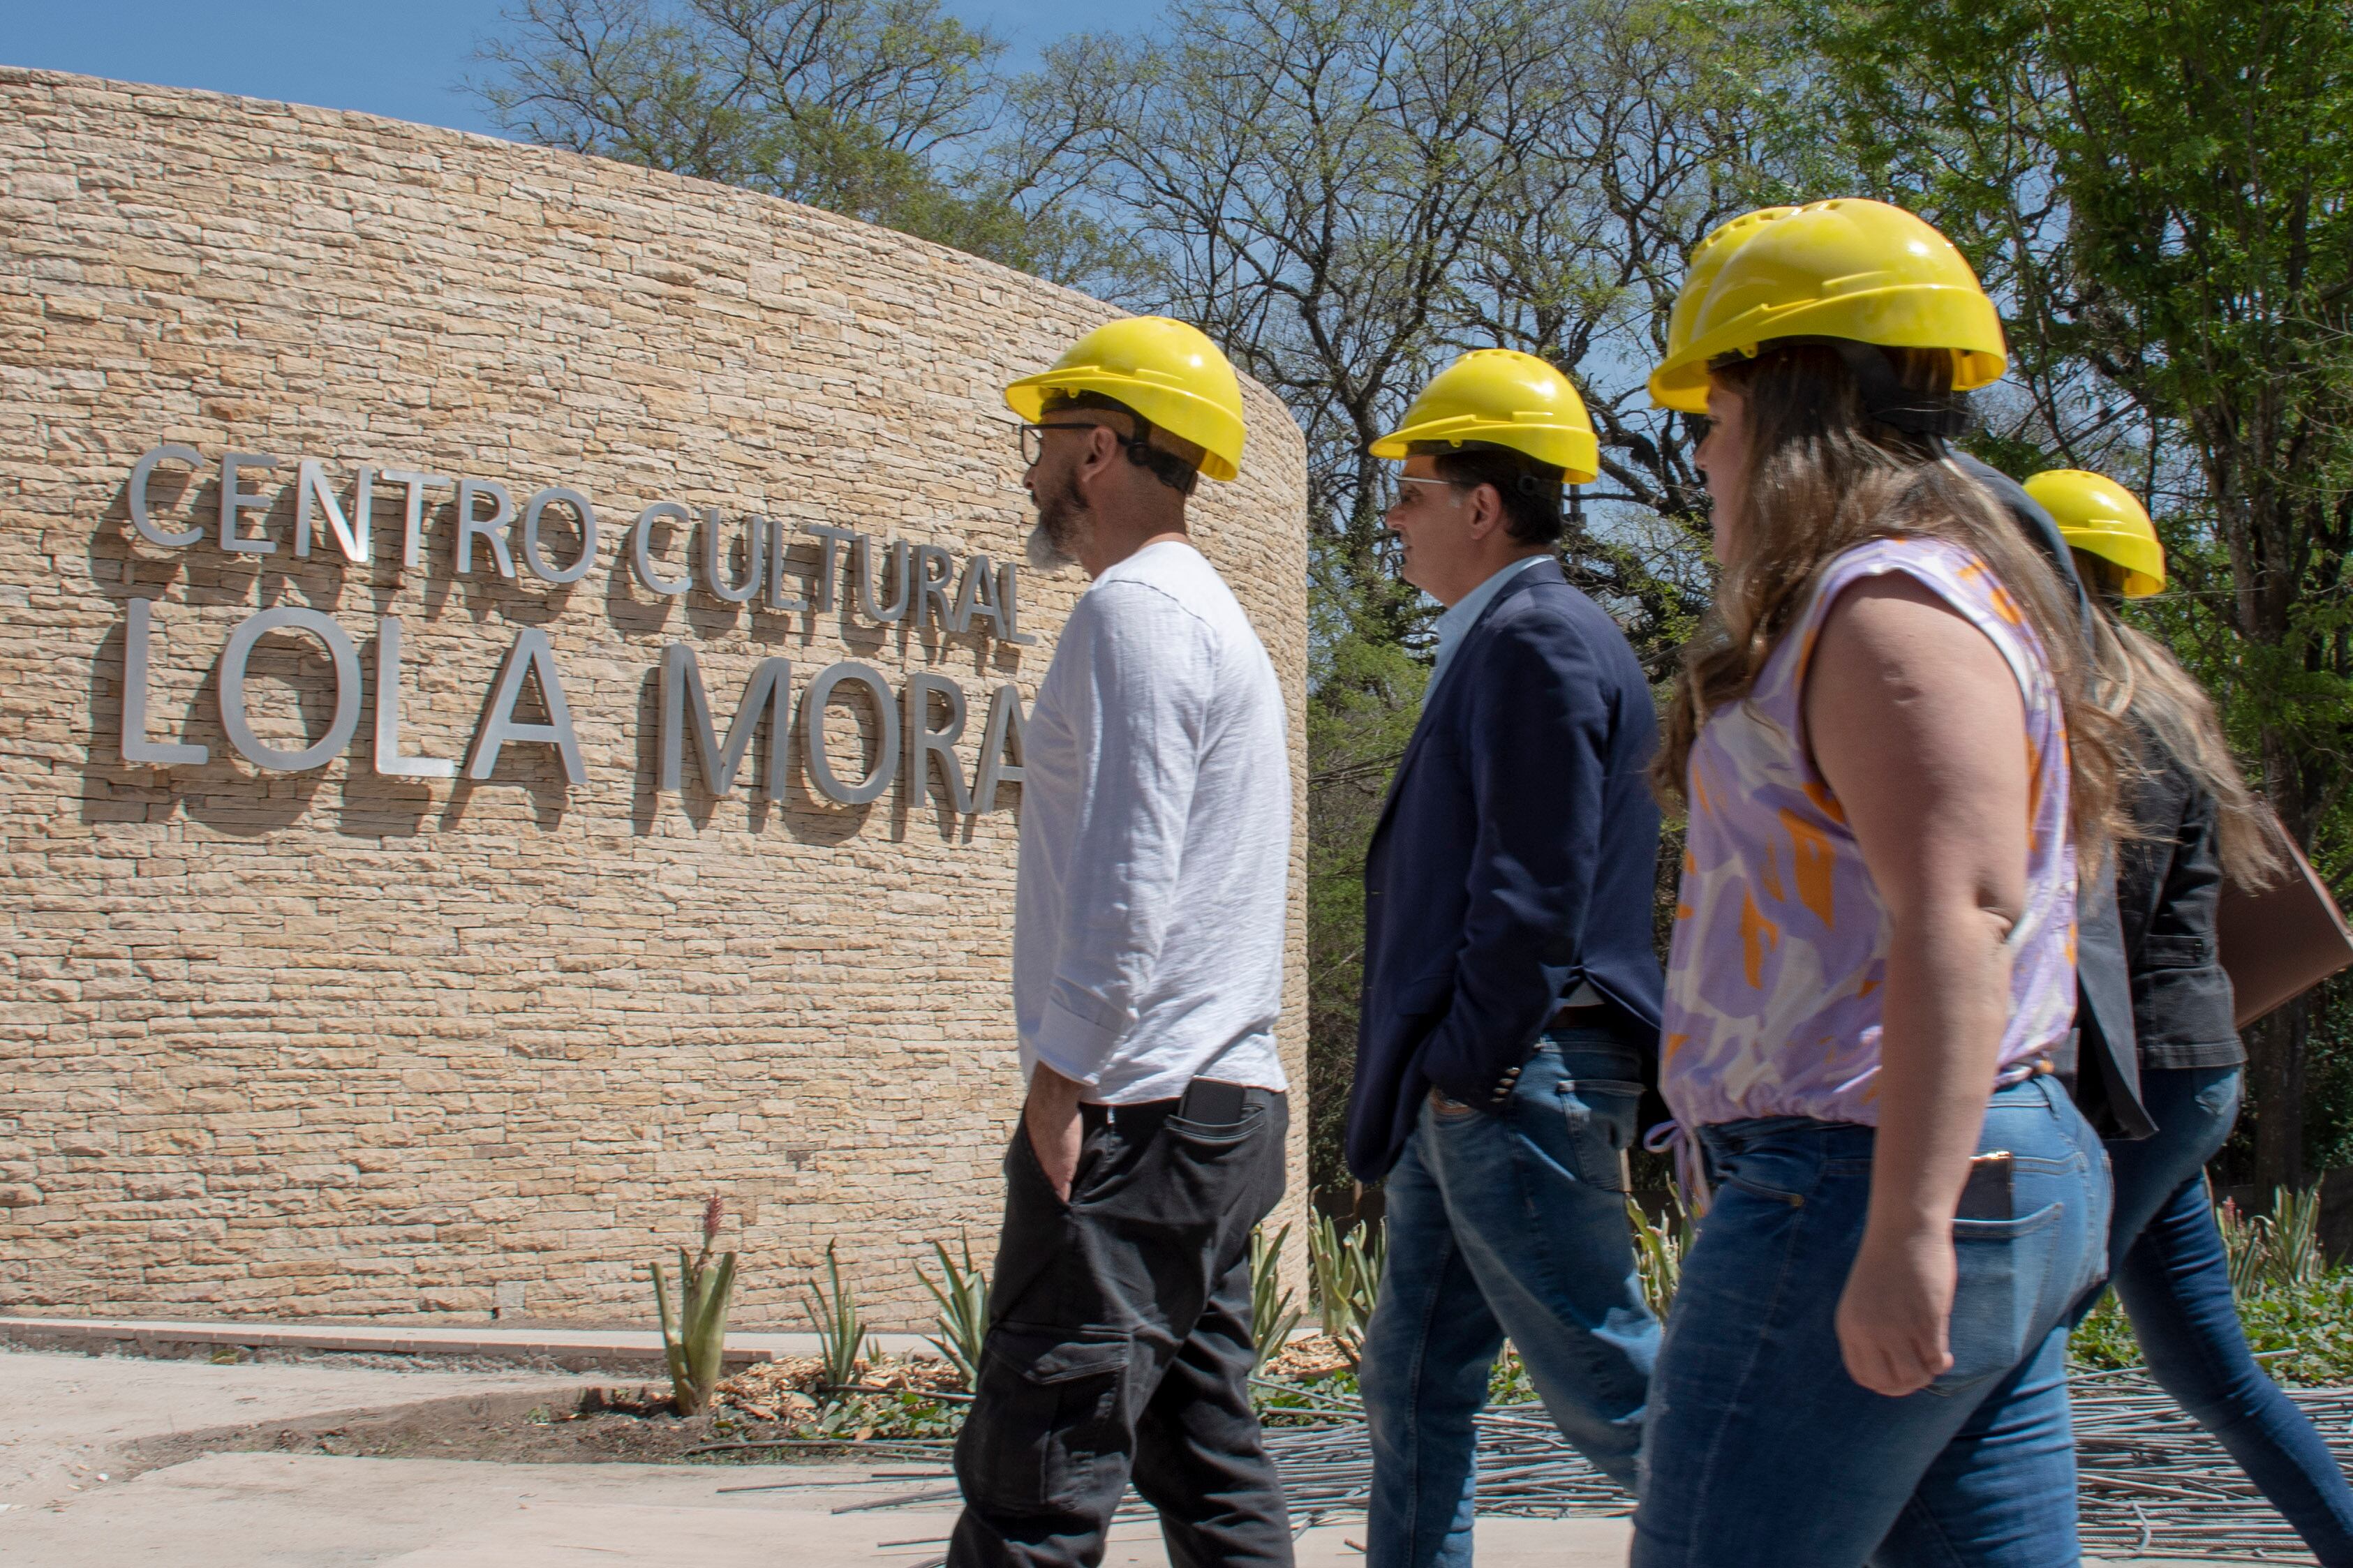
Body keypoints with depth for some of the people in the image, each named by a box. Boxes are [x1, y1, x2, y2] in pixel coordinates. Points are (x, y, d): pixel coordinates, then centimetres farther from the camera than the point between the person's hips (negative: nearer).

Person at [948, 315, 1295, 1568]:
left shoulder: (1135, 608, -9)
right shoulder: (1210, 613, 23)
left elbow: (1130, 881, -19)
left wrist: (1062, 1079, -18)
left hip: (1133, 1117, -10)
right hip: (1223, 1100, 10)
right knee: (1207, 1465, 11)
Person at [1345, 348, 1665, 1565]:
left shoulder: (1536, 639, -13)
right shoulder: (1495, 642, 18)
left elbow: (1536, 894, -21)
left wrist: (1464, 1066, -16)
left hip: (1518, 1088, -11)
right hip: (1464, 1094, 11)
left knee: (1606, 1387, -5)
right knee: (1412, 1386, 14)